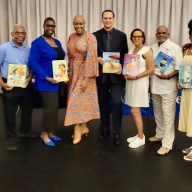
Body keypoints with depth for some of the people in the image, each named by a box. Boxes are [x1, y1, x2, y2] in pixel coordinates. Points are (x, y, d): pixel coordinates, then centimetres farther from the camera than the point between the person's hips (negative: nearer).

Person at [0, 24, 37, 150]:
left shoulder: (28, 50, 5)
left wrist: (29, 78, -6)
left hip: (26, 85, 5)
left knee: (27, 109, 17)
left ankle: (25, 130, 39)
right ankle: (11, 137, 19)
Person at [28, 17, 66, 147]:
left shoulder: (57, 42, 13)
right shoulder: (37, 42, -9)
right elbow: (33, 63, -15)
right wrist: (47, 78, -20)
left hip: (58, 80, 7)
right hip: (46, 81, -7)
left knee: (54, 107, 11)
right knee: (50, 107, -7)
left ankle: (50, 132, 23)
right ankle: (45, 134, 10)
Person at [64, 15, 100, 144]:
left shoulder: (90, 38, -10)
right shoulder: (71, 37, 9)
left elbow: (91, 58, -16)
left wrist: (86, 78, -20)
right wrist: (69, 72, 9)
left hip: (85, 72, -6)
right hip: (73, 72, 6)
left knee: (79, 99, -6)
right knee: (76, 98, 9)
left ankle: (77, 131, 4)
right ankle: (83, 127, 21)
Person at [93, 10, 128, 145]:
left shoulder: (122, 35, 3)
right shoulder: (96, 35, 4)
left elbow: (125, 55, 4)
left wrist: (121, 67, -13)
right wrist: (97, 59, -15)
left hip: (116, 75, -1)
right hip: (101, 75, 2)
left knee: (116, 103, -5)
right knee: (103, 104, 11)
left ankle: (117, 134, 5)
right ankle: (104, 130, 25)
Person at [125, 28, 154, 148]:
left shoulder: (147, 50, -8)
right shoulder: (131, 51, 13)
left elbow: (151, 70, -13)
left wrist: (136, 77, -19)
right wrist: (126, 74, -1)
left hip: (140, 83, -7)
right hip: (131, 83, 7)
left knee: (135, 111, -7)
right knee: (136, 111, 11)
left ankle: (141, 138, 7)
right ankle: (140, 134, 23)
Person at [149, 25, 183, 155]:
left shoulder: (175, 47, -6)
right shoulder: (153, 48, 13)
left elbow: (179, 67, -11)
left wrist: (168, 76, -24)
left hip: (168, 87, -6)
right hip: (155, 86, 6)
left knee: (168, 115, -3)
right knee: (158, 113, 18)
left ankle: (167, 144, 3)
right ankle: (160, 135, 35)